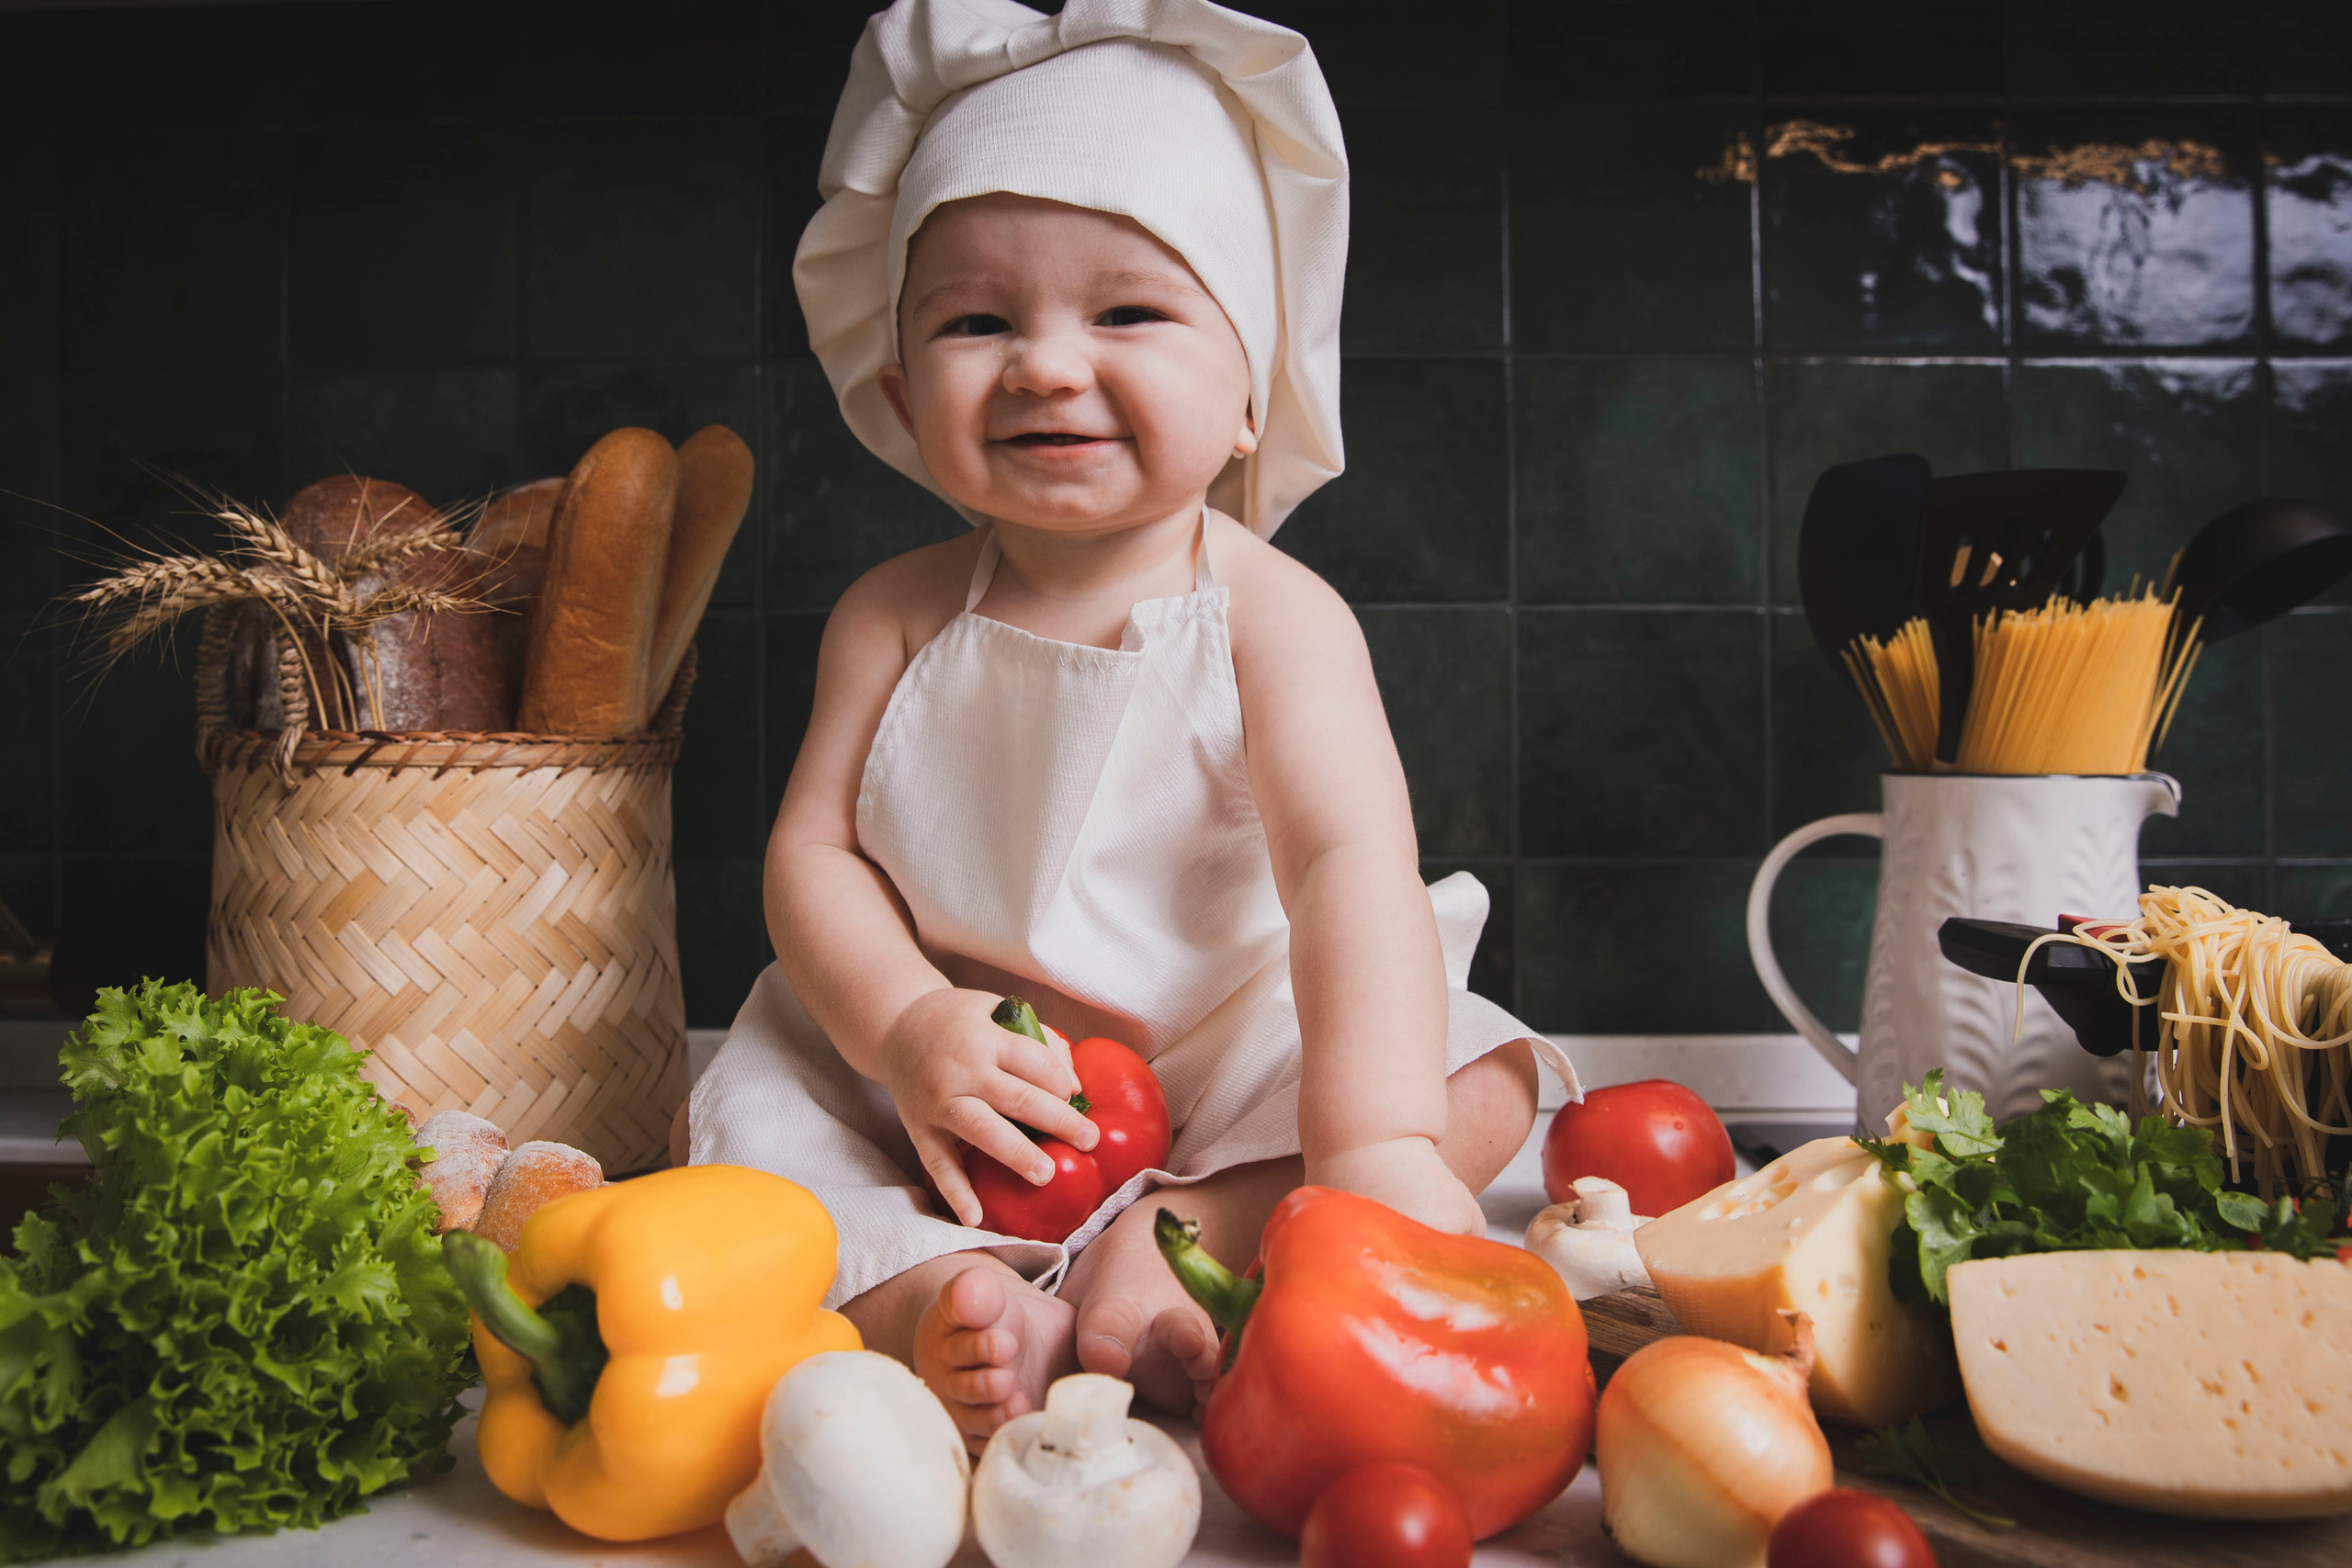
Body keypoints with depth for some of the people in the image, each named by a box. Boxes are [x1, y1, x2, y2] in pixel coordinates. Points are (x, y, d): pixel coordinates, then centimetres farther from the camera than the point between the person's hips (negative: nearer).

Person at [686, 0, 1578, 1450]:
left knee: (1486, 1074, -18)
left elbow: (1350, 862, -25)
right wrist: (907, 1026, -25)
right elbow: (814, 851, -5)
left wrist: (1373, 1139, -38)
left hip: (1225, 1076, -1)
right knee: (741, 1106, -14)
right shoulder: (896, 618, -4)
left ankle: (1164, 1246, -30)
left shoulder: (1270, 614, -14)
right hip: (952, 1104, 2)